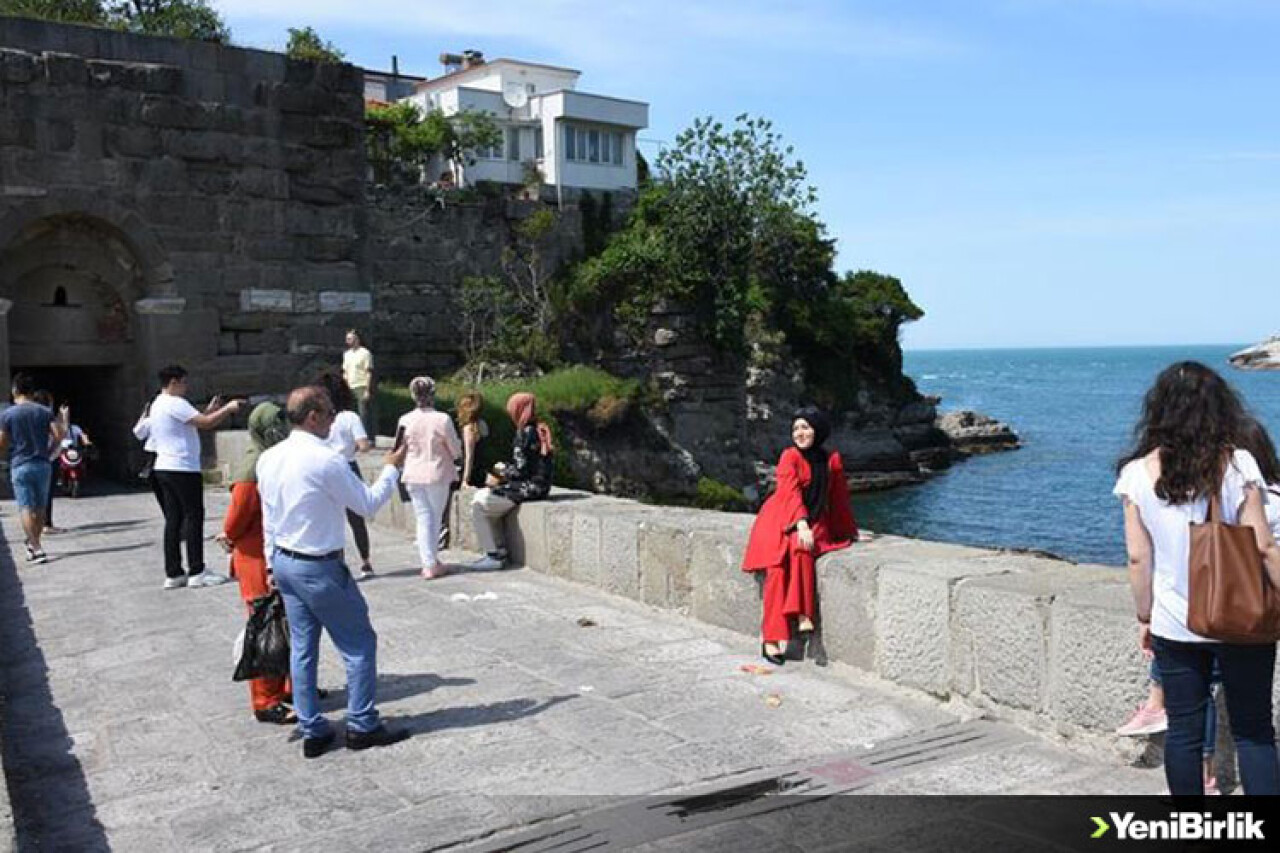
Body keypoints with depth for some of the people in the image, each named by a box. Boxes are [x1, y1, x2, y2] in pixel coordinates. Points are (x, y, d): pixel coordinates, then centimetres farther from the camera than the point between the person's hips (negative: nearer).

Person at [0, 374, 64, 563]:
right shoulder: (45, 411, 2)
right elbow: (58, 435, -6)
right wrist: (46, 449, 10)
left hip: (20, 466, -3)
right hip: (42, 464, 3)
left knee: (26, 508, -4)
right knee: (39, 508, 14)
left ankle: (37, 549, -14)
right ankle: (33, 544, 26)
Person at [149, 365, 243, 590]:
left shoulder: (158, 404, 17)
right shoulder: (175, 403, -14)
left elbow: (192, 423, 20)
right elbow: (206, 423, -19)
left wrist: (210, 410, 14)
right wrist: (229, 408, -8)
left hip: (164, 468, 10)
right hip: (183, 469, -10)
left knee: (173, 520, 9)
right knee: (194, 518, -3)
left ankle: (173, 574, 9)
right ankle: (196, 572, 0)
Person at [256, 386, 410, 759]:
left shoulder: (269, 459, 4)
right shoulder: (326, 461, -21)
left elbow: (268, 517, 10)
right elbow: (368, 504, -12)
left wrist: (272, 562, 18)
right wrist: (392, 468, 1)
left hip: (283, 562, 8)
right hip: (319, 568, -8)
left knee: (302, 647, 13)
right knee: (359, 644, 5)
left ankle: (312, 731, 19)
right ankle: (362, 726, 11)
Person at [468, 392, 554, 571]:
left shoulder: (525, 434, -17)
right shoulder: (539, 430, 11)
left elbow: (521, 469, -19)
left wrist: (498, 478, -3)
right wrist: (504, 469, 13)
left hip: (529, 488, -10)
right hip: (534, 485, 10)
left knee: (478, 506, -8)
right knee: (481, 495, 17)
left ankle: (495, 556, -2)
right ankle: (499, 551, 16)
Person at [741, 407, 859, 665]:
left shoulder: (832, 460, 7)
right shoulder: (790, 456, -5)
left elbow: (840, 496, 19)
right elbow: (791, 492, -19)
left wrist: (849, 529, 27)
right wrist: (802, 525, -34)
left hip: (813, 522, 3)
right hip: (781, 520, -3)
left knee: (802, 550, -32)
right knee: (778, 565, -26)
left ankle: (802, 616, -34)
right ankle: (770, 639, -28)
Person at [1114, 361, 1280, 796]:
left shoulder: (1136, 474, -6)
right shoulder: (1236, 464, -11)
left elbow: (1138, 557, -3)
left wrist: (1145, 617, 8)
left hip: (1174, 625, 2)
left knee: (1183, 732, 11)